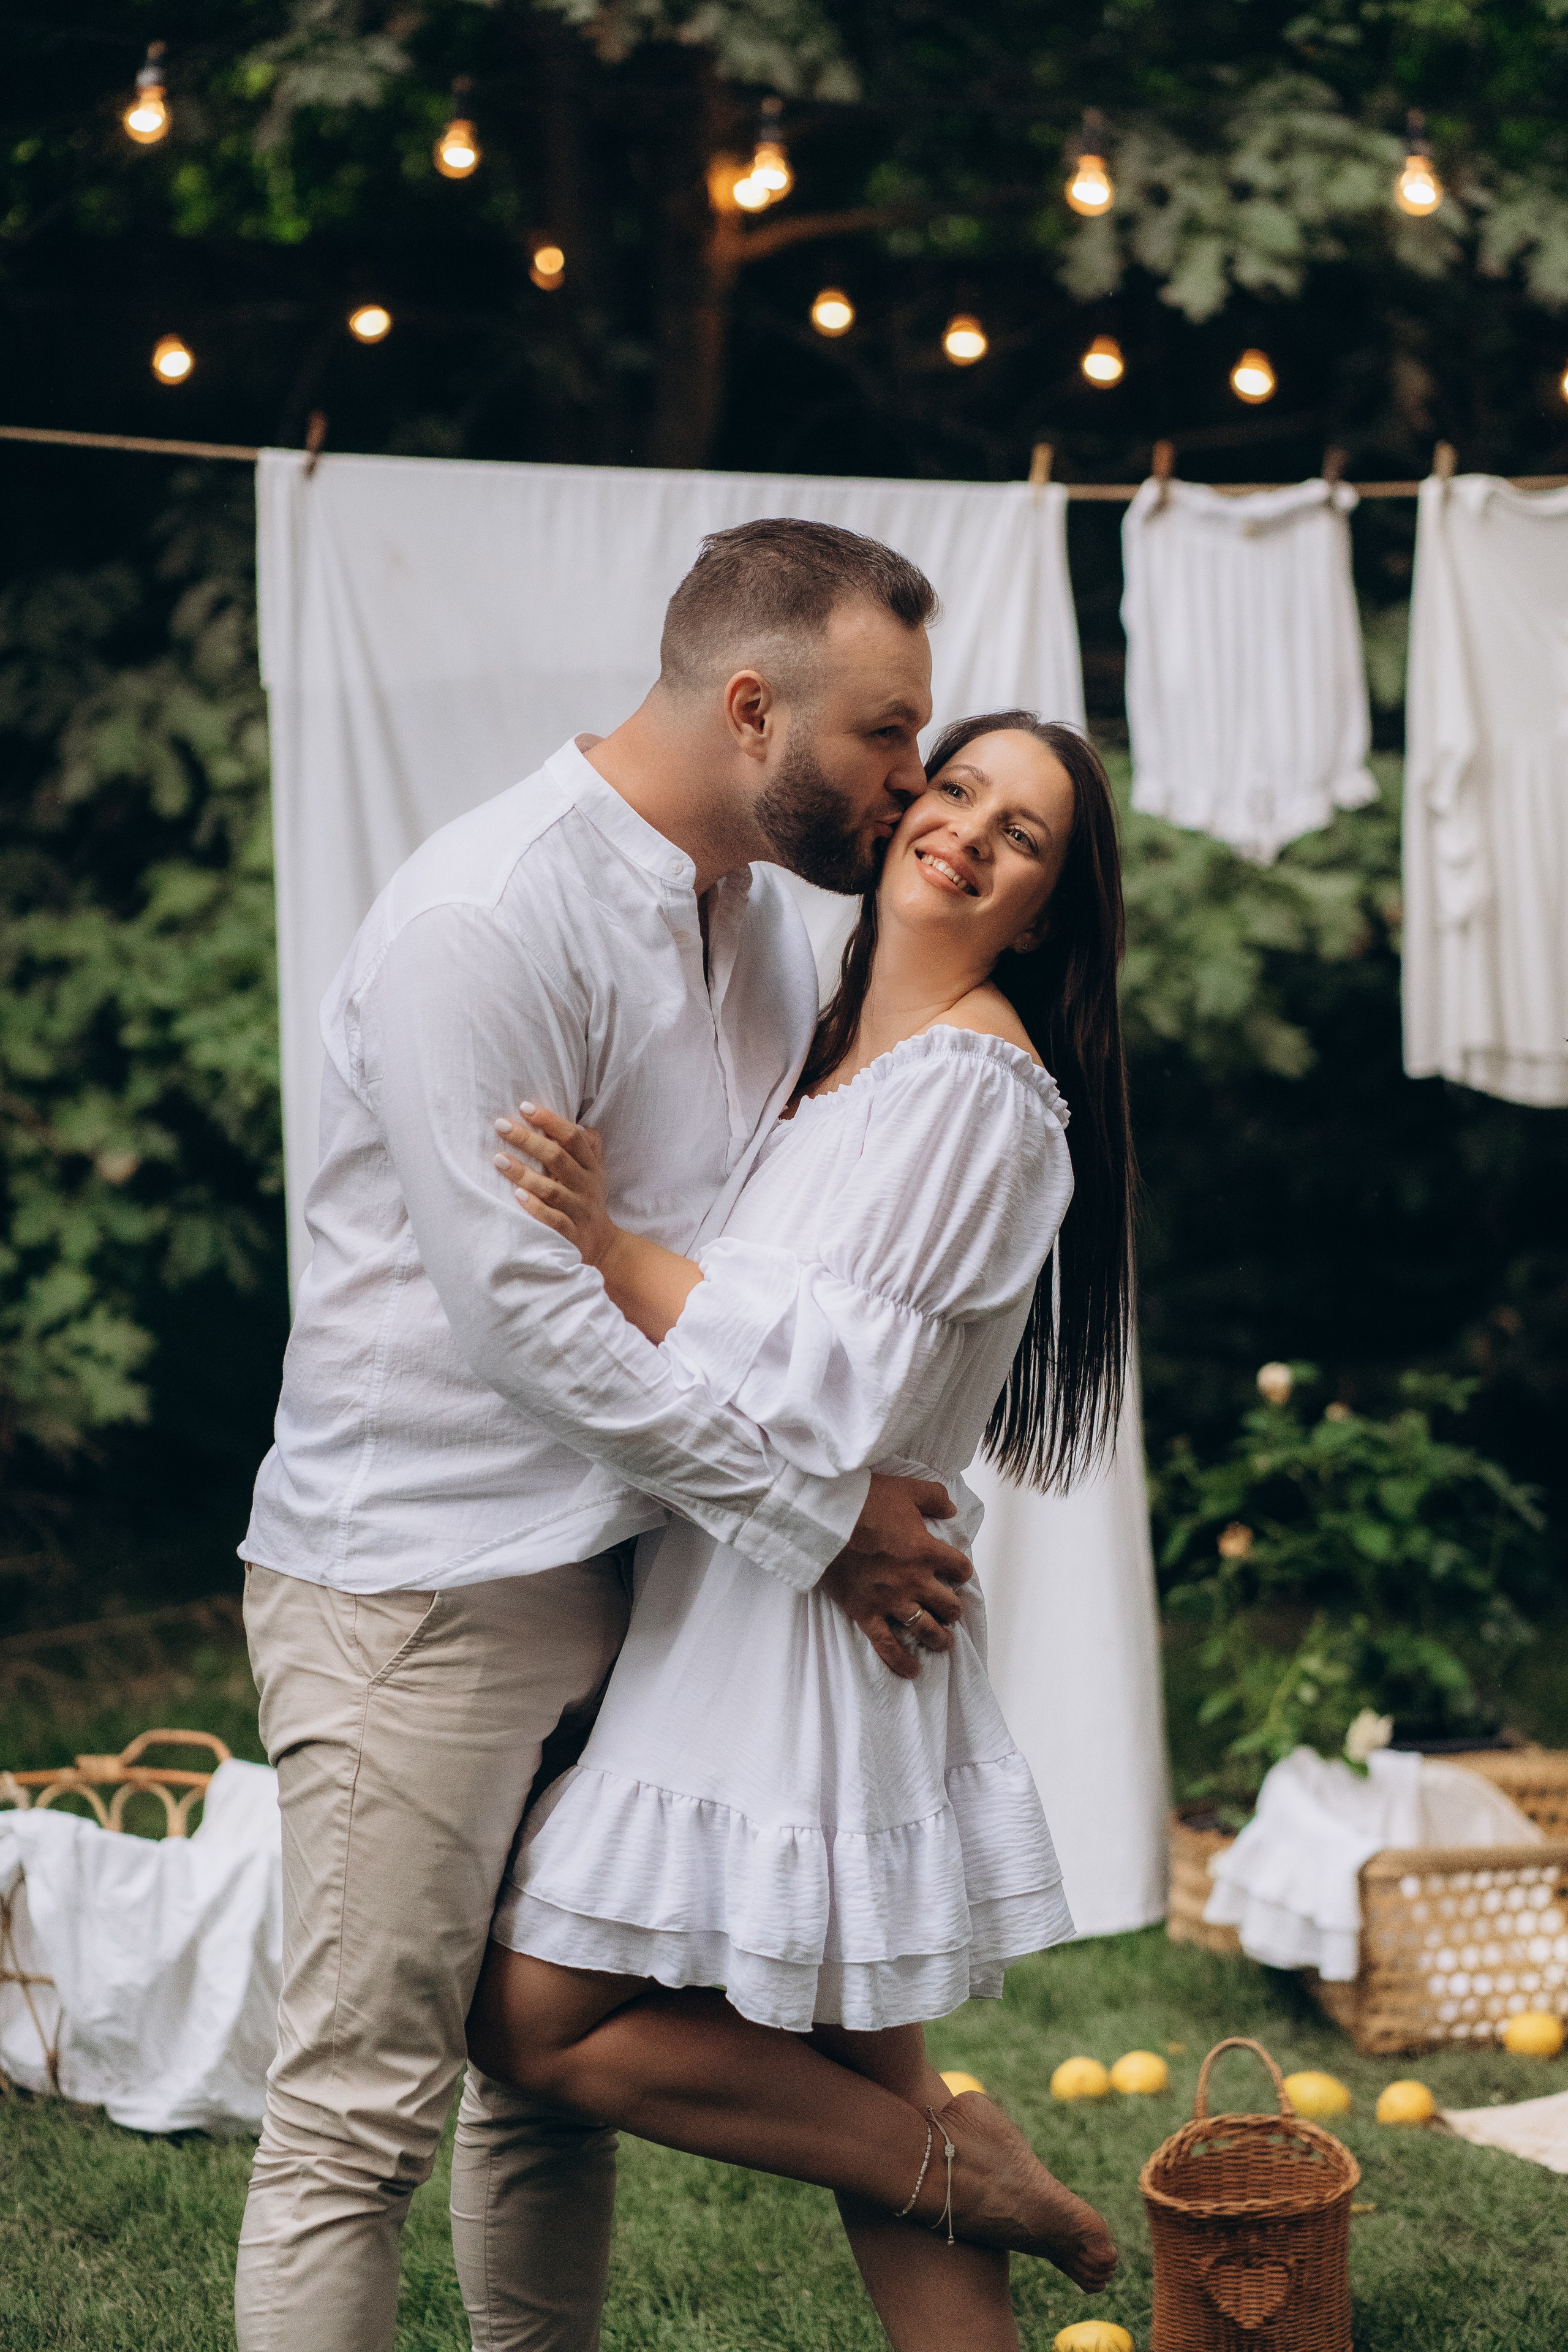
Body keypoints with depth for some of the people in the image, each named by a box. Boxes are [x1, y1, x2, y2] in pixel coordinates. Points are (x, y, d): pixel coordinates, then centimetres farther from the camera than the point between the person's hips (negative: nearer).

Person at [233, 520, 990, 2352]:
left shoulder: (757, 912, 9)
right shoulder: (487, 915, -19)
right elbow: (521, 1312, -22)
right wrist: (815, 1519, -16)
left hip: (617, 1568, 8)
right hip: (414, 1579, -8)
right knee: (363, 2112, -4)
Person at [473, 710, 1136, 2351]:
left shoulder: (972, 1086, -15)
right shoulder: (847, 1049, 14)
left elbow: (841, 1385, -21)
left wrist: (610, 1249, -20)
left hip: (813, 1616, -9)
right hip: (738, 1602, 9)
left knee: (537, 2025, -3)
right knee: (850, 2083, 12)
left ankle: (953, 2165, 5)